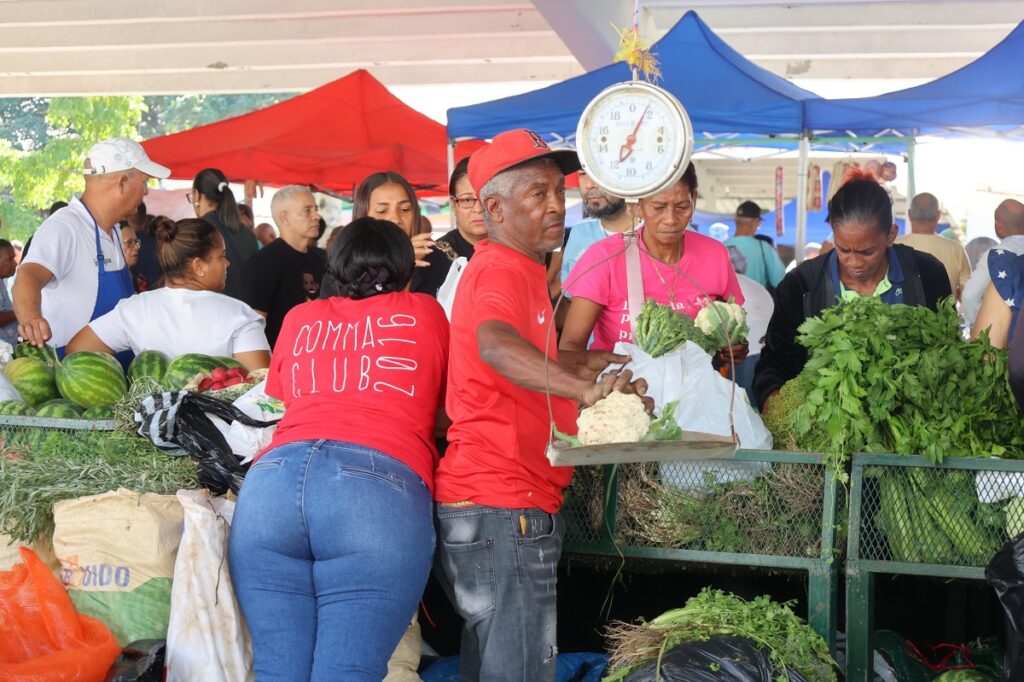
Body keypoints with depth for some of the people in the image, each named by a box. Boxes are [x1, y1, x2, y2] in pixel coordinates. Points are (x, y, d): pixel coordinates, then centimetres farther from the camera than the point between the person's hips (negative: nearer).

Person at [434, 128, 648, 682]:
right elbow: (494, 345, -37)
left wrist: (580, 364, 21)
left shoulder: (516, 269, 20)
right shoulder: (503, 270, -14)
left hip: (490, 510, 11)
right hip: (503, 510, -11)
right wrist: (583, 388, -48)